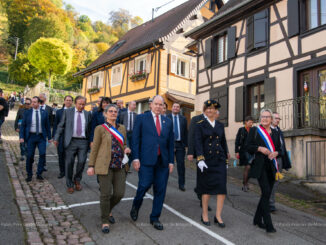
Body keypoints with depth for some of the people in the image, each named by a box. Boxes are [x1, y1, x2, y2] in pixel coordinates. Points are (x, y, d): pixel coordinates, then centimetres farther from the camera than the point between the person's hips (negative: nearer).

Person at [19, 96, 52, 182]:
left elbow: (47, 125, 8)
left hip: (41, 137, 0)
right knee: (30, 156, 0)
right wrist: (21, 137, -6)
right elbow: (22, 125, 4)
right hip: (31, 136, 0)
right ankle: (29, 175, 17)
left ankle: (39, 174, 1)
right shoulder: (27, 112, 4)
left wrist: (49, 137, 7)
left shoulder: (44, 112, 4)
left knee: (42, 153, -13)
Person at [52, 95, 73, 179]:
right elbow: (55, 125, 7)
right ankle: (62, 171, 20)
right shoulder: (59, 112, 8)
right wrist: (54, 136, 0)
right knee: (61, 155, 6)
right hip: (61, 137, 2)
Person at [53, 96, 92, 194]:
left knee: (82, 162, -3)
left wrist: (91, 141, 1)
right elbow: (61, 126, 5)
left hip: (83, 141, 1)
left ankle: (77, 180, 23)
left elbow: (90, 129, 8)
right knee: (69, 163, 3)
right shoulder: (67, 112, 5)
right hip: (71, 141, -1)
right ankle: (69, 185, 18)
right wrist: (56, 138, -1)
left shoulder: (88, 114, 9)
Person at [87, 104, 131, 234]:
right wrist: (91, 166, -5)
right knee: (106, 194, -3)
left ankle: (108, 210, 32)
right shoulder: (100, 128, 0)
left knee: (119, 193, 2)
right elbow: (94, 148, 0)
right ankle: (105, 221, 15)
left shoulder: (122, 128, 12)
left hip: (120, 166, 4)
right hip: (105, 166, -4)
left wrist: (127, 149, -1)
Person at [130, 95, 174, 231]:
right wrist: (135, 158, -8)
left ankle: (155, 218, 21)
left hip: (163, 161, 4)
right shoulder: (141, 118, 4)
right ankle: (135, 206, 23)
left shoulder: (168, 121, 15)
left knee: (160, 190, 6)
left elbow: (171, 142, 14)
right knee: (144, 185, -8)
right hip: (146, 159, -4)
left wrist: (171, 161, 8)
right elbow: (135, 139, 0)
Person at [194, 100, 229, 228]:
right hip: (206, 160, -3)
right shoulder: (200, 125, 0)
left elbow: (224, 142, 15)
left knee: (222, 187, -3)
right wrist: (200, 159, -19)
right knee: (206, 188, 5)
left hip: (219, 160, 3)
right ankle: (205, 214, 21)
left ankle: (218, 215, 9)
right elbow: (198, 143, -9)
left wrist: (226, 159, 14)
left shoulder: (220, 125, 11)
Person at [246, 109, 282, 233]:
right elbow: (248, 147, -1)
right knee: (266, 192, -15)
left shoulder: (275, 133, 14)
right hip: (260, 166, -5)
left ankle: (257, 219, 25)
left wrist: (276, 153, -5)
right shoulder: (254, 130, 3)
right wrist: (260, 148, -17)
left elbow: (279, 149, 17)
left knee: (267, 194, 10)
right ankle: (268, 224, -11)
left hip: (272, 166, 5)